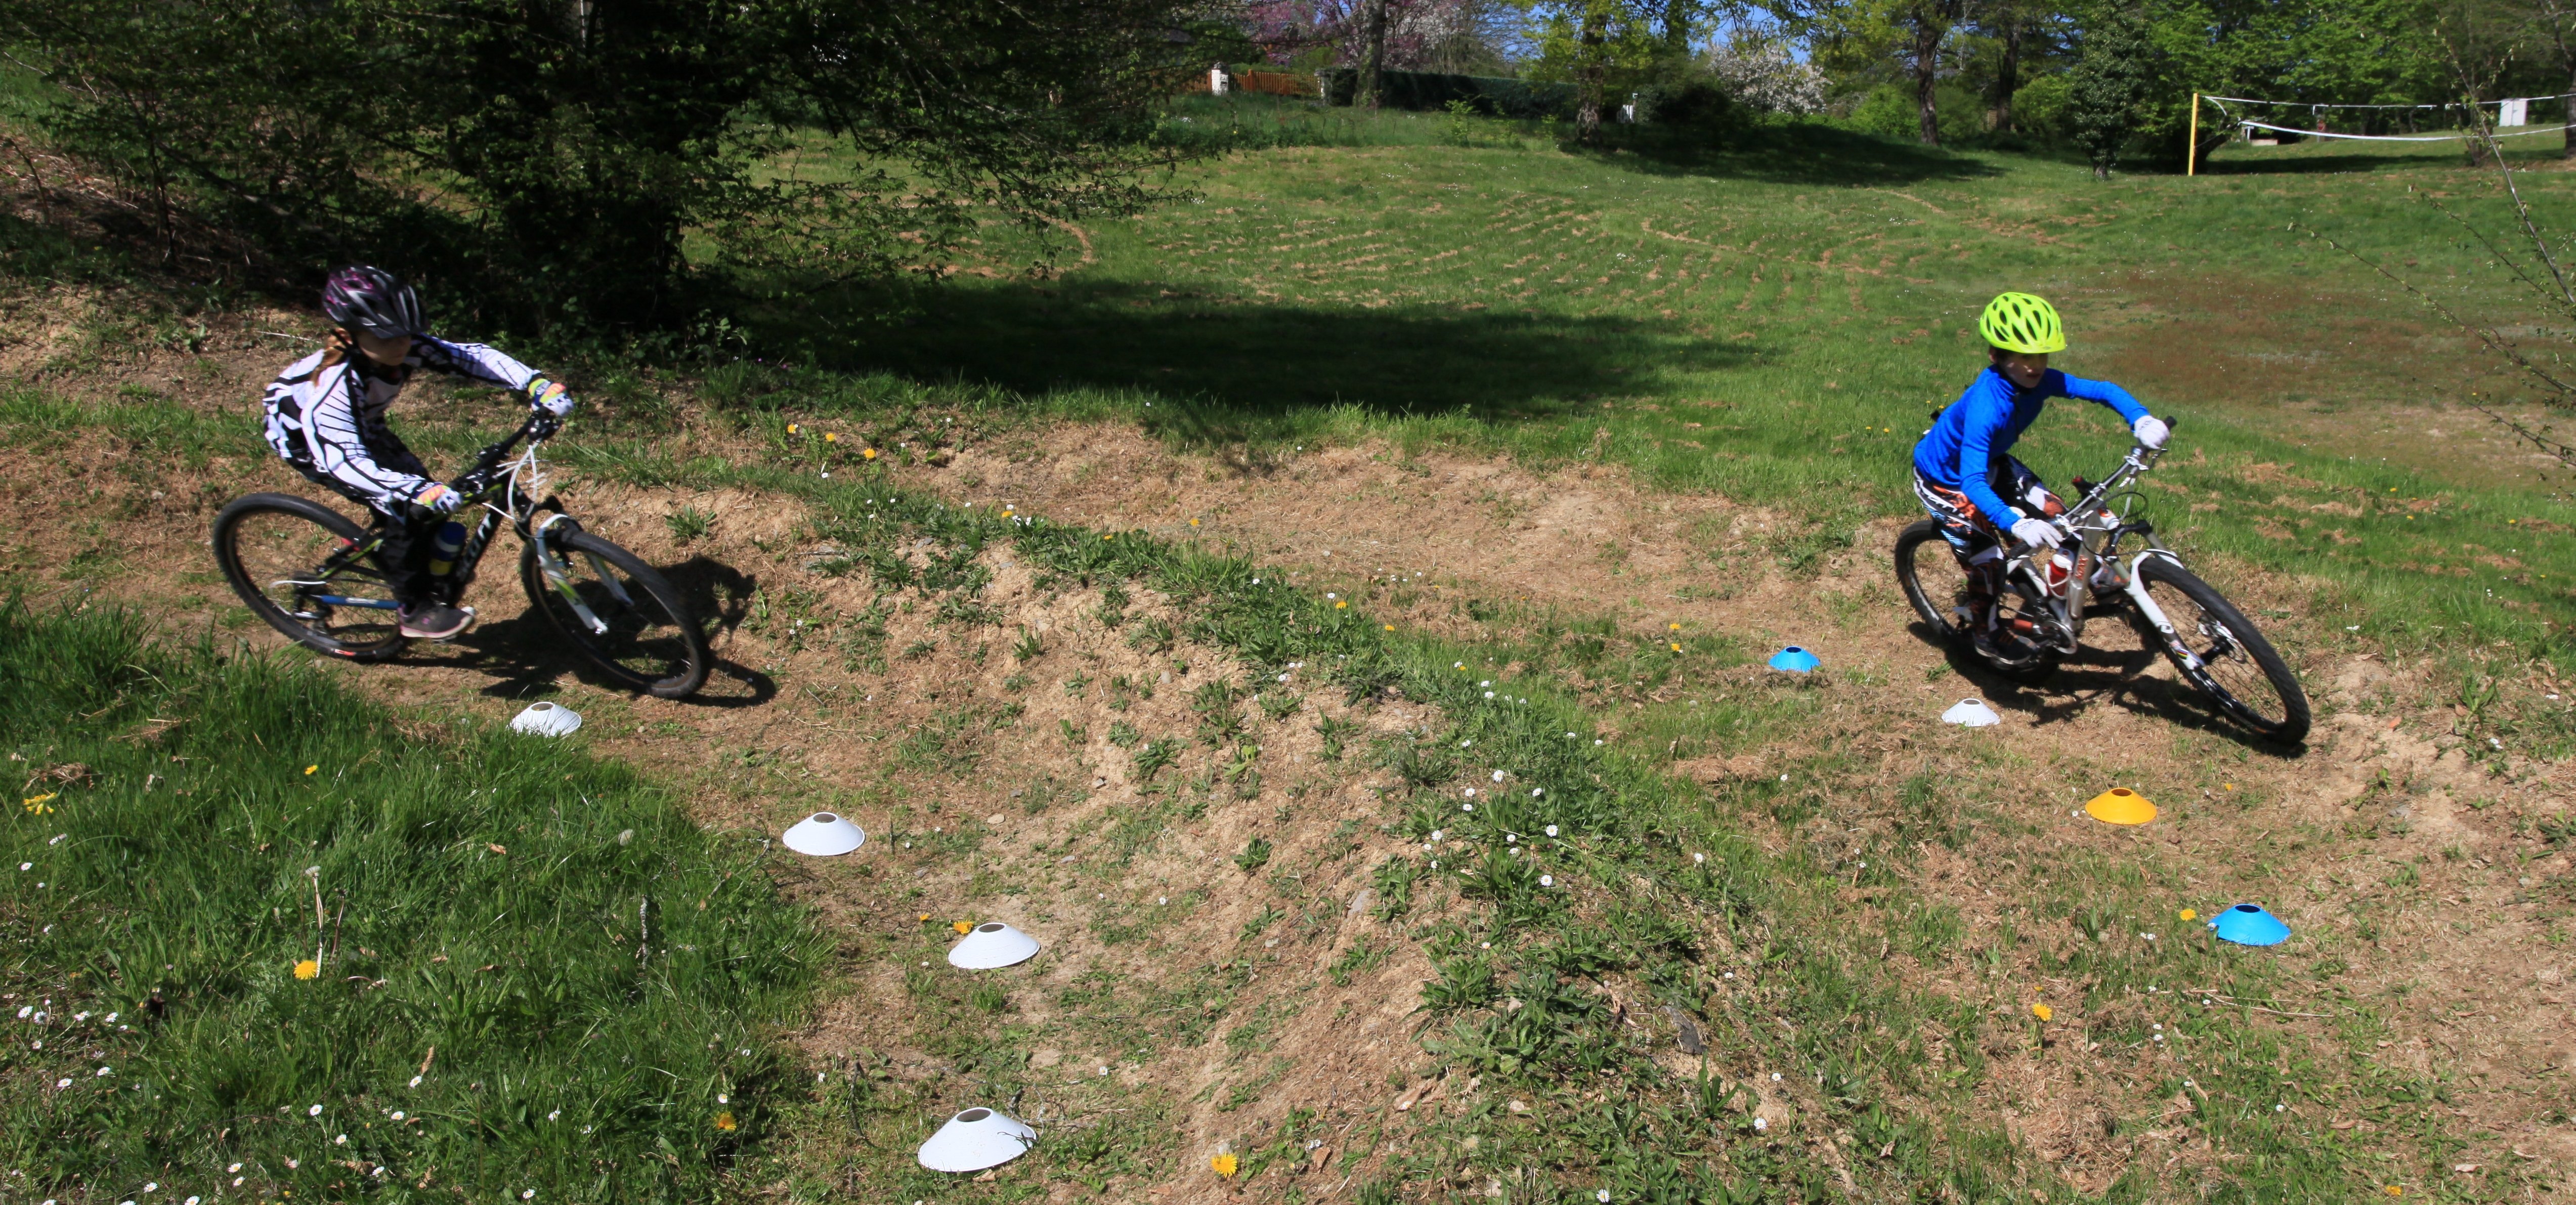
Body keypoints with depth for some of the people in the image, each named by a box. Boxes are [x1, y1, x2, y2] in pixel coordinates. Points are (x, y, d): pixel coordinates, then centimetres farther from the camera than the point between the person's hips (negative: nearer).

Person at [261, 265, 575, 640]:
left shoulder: (406, 348, -28)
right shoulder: (335, 386, -42)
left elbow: (471, 355, -29)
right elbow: (345, 462, -49)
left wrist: (536, 384, -44)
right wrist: (418, 491, -63)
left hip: (361, 425, 7)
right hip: (301, 430, -7)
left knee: (427, 500, -7)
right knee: (400, 506, -22)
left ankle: (438, 593, 14)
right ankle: (414, 611, -8)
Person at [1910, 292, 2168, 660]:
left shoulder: (2041, 381, -22)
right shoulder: (1987, 407, -42)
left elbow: (2103, 390, -14)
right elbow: (1973, 483, -50)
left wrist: (2142, 420, -34)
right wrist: (2017, 525, -63)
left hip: (1991, 462, 7)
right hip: (1945, 480, -7)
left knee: (2055, 517, -5)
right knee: (1988, 562, -7)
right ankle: (1985, 633, 20)